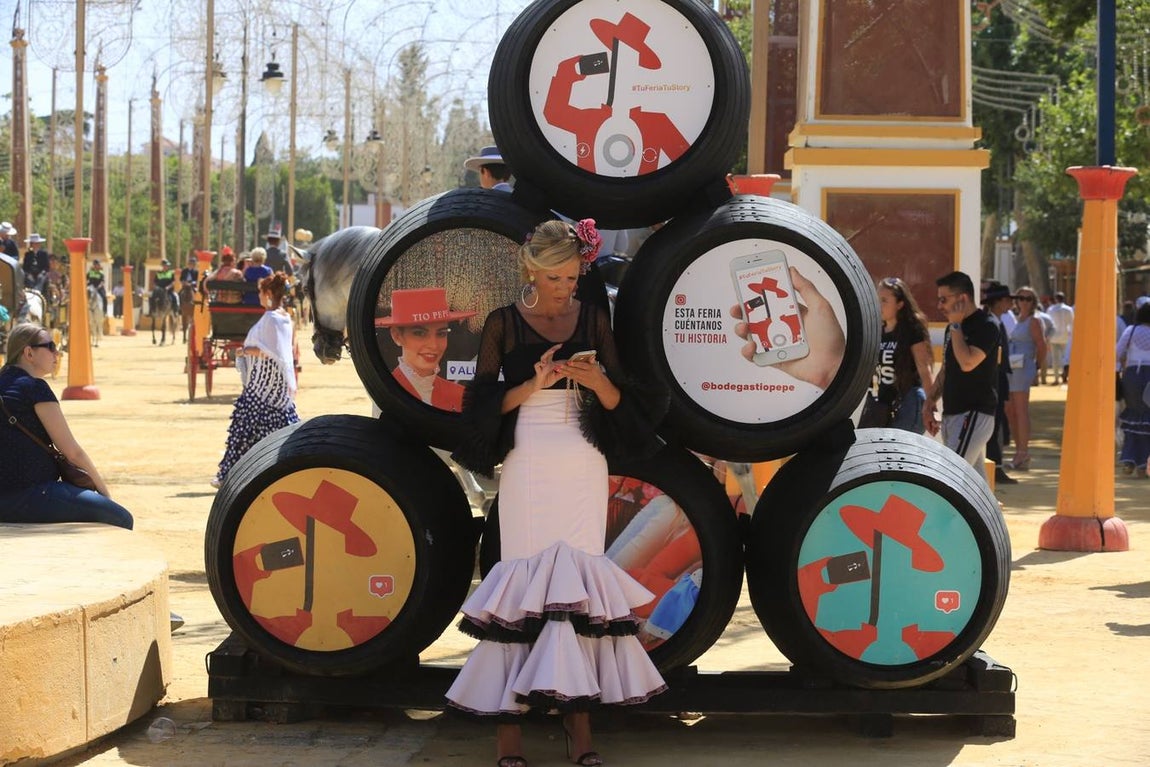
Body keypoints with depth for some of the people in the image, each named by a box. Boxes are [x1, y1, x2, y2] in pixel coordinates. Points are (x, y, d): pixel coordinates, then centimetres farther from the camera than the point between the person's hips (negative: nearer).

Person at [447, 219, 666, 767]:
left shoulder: (593, 320, 7)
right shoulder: (504, 324, 2)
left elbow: (617, 403, 7)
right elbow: (482, 402, -1)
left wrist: (597, 381, -14)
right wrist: (533, 385, -15)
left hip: (583, 470, 2)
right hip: (527, 470, -2)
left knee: (579, 584, -1)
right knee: (522, 585, -4)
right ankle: (508, 720, -2)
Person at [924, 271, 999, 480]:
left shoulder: (985, 327, -13)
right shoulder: (953, 328, 15)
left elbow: (967, 363, -26)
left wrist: (956, 326, -16)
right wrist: (931, 400, 13)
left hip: (975, 414, -9)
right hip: (952, 414, 9)